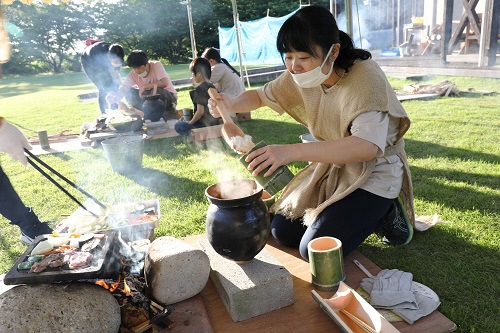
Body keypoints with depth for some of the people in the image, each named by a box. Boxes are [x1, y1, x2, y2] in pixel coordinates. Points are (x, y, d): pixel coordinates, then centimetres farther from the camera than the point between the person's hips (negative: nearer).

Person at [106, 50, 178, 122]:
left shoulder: (156, 65, -18)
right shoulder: (133, 75, -7)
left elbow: (165, 83, -32)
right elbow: (124, 88, -16)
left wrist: (145, 86, -32)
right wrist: (114, 97, -37)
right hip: (151, 97, 5)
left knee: (156, 90, -36)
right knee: (130, 94, -13)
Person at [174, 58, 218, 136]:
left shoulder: (199, 89, -19)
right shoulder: (211, 86, 7)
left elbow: (200, 111, -23)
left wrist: (190, 122, -6)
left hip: (204, 125, -9)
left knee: (178, 126, -1)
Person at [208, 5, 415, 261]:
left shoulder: (365, 77, -26)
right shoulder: (300, 76, -7)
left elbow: (367, 146, -39)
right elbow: (260, 96, 8)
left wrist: (292, 151, -47)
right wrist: (231, 104, -16)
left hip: (373, 174, -6)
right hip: (331, 167, 7)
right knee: (282, 232, 5)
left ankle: (383, 215, 5)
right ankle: (346, 215, 21)